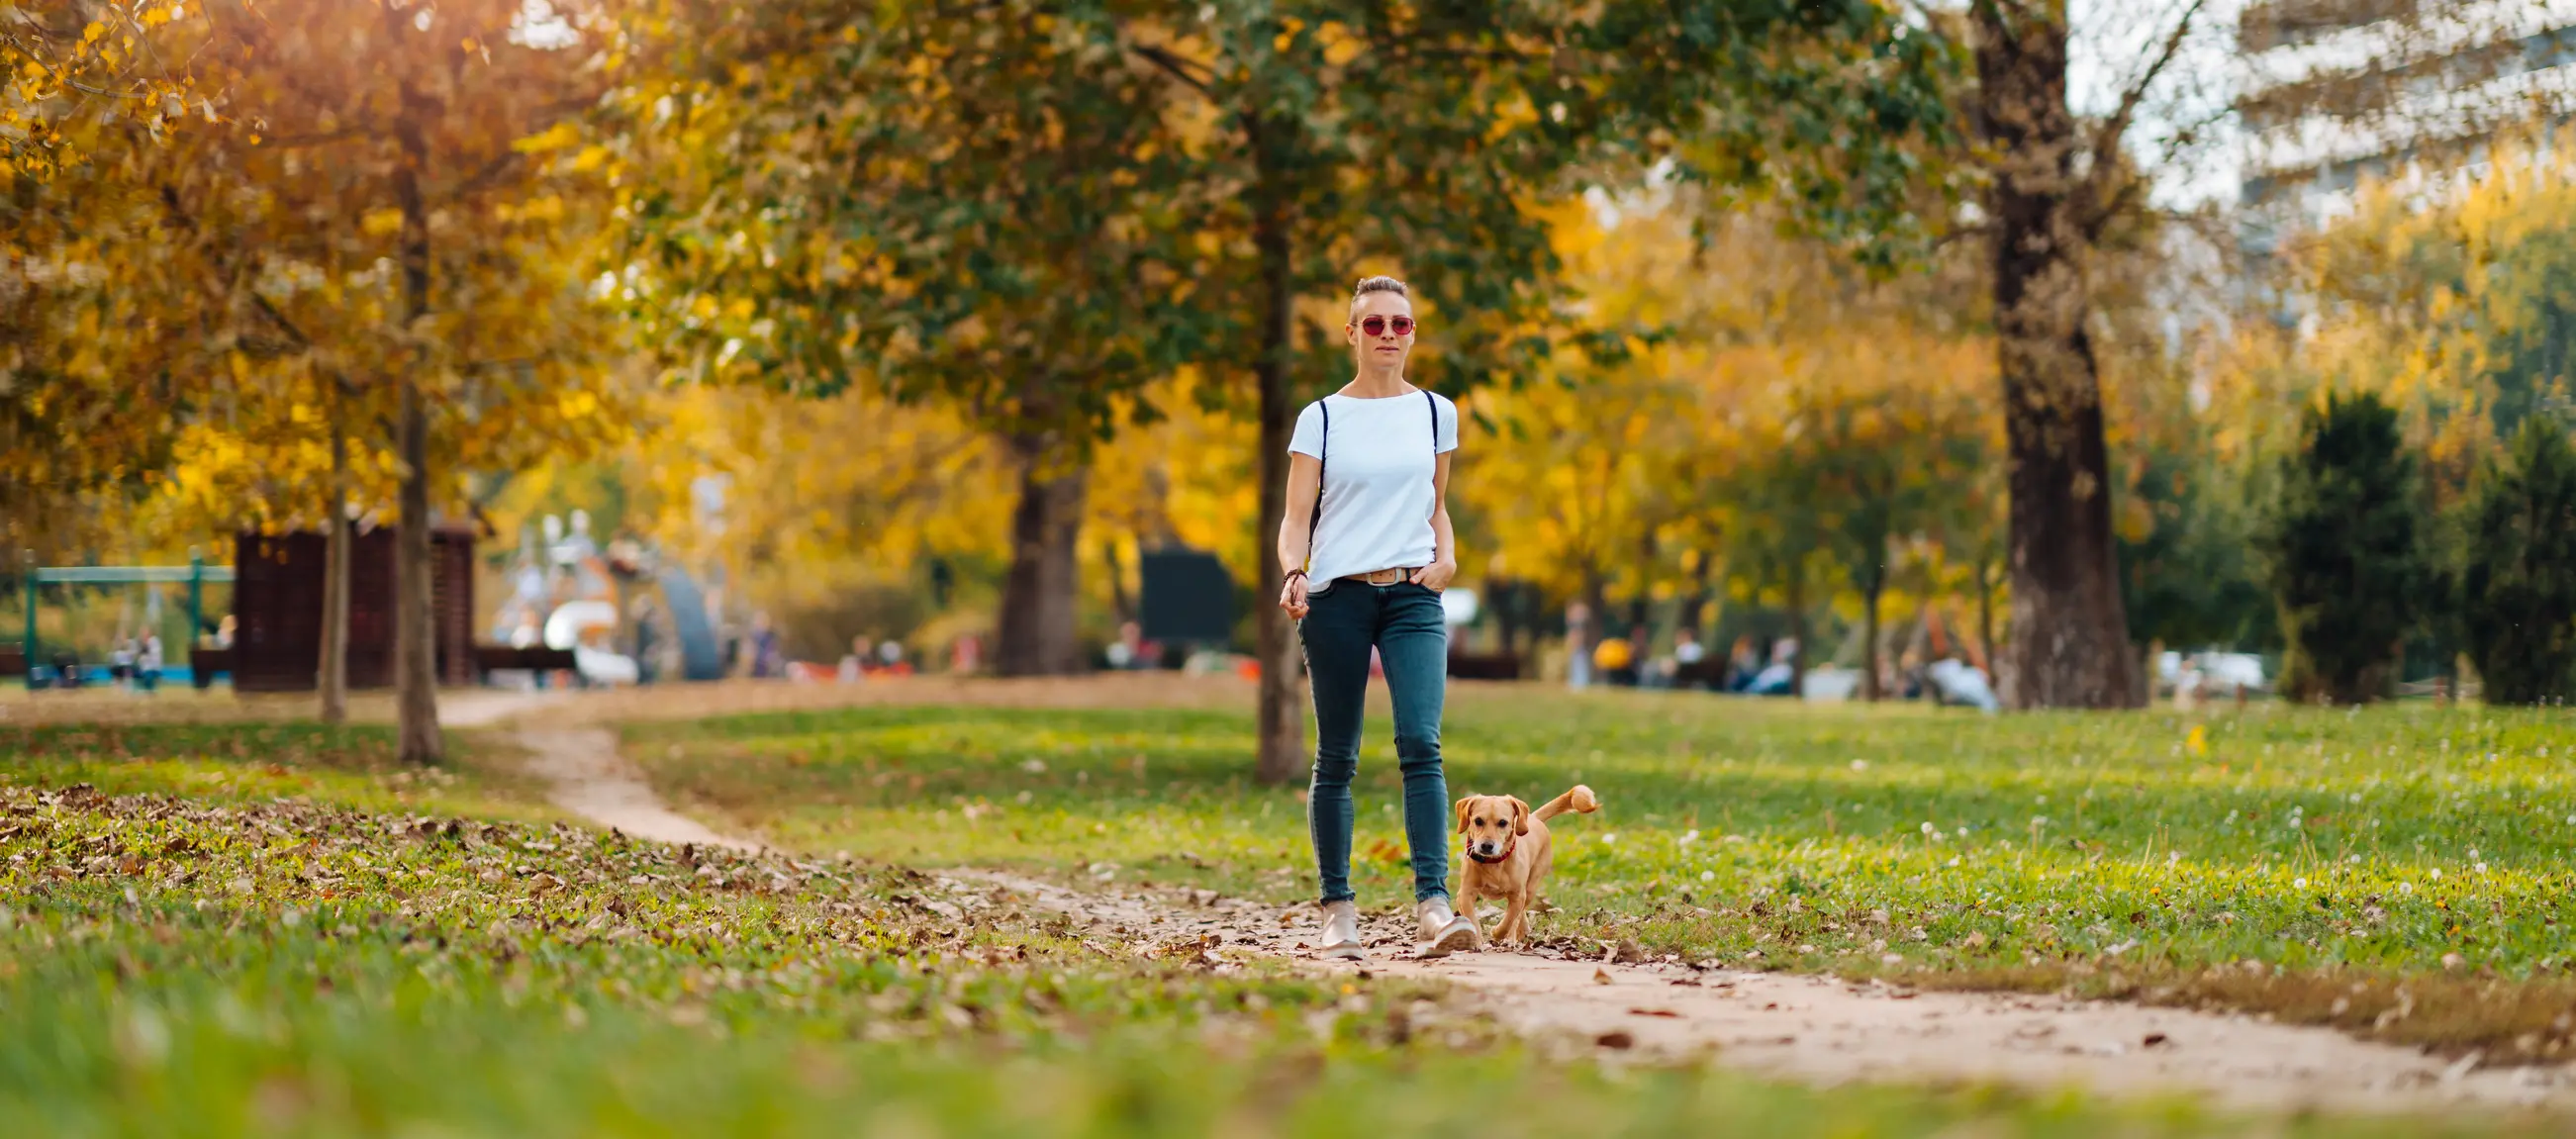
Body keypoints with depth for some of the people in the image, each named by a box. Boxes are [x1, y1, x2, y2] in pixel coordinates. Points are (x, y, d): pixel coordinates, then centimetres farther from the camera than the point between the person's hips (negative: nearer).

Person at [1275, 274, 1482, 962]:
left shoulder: (1435, 413, 11)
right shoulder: (1322, 418, 3)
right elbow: (1296, 518, 0)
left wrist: (1445, 556, 1)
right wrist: (1293, 573, -19)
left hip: (1412, 596, 1)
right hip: (1337, 596, -1)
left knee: (1421, 743, -16)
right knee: (1337, 758, 3)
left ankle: (1433, 903, -23)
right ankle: (1338, 910, 10)